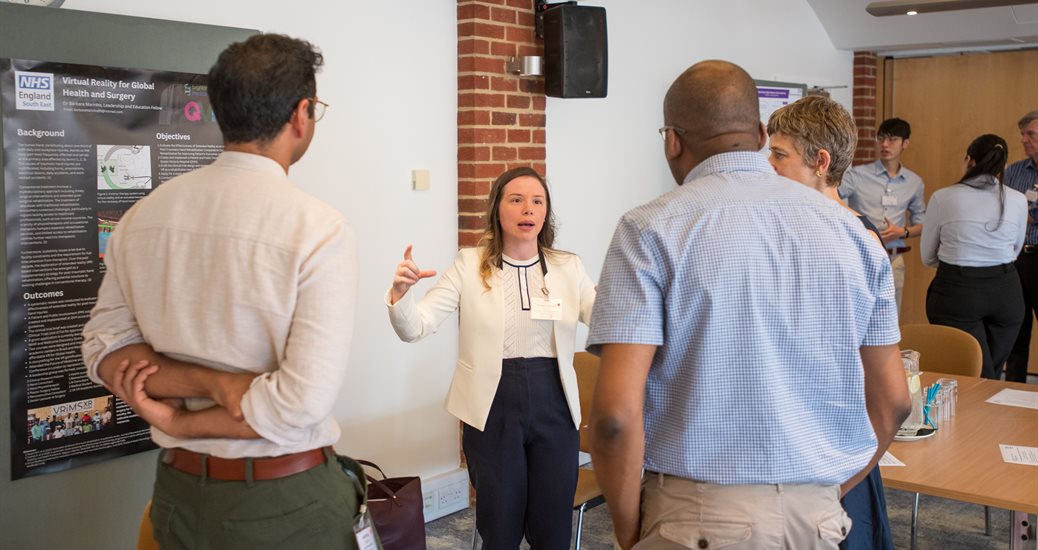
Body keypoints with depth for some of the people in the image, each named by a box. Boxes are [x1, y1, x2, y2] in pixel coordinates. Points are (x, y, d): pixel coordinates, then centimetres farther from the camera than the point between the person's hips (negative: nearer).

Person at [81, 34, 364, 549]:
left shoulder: (142, 216, -2)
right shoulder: (319, 229, -19)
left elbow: (104, 349, -1)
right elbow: (303, 399, -23)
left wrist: (212, 381, -12)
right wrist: (179, 422, -11)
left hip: (179, 487, 5)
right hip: (287, 504, -4)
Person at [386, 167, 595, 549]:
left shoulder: (568, 267, 3)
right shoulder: (470, 265, -3)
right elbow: (415, 328, -9)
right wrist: (400, 292, -30)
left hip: (554, 408, 2)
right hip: (492, 411, -2)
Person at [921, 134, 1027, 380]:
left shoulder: (942, 197, -5)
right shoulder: (1018, 200, 1)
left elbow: (927, 257, 4)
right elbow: (1015, 250, 17)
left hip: (956, 291, -3)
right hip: (1006, 292, 3)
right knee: (992, 377, 16)